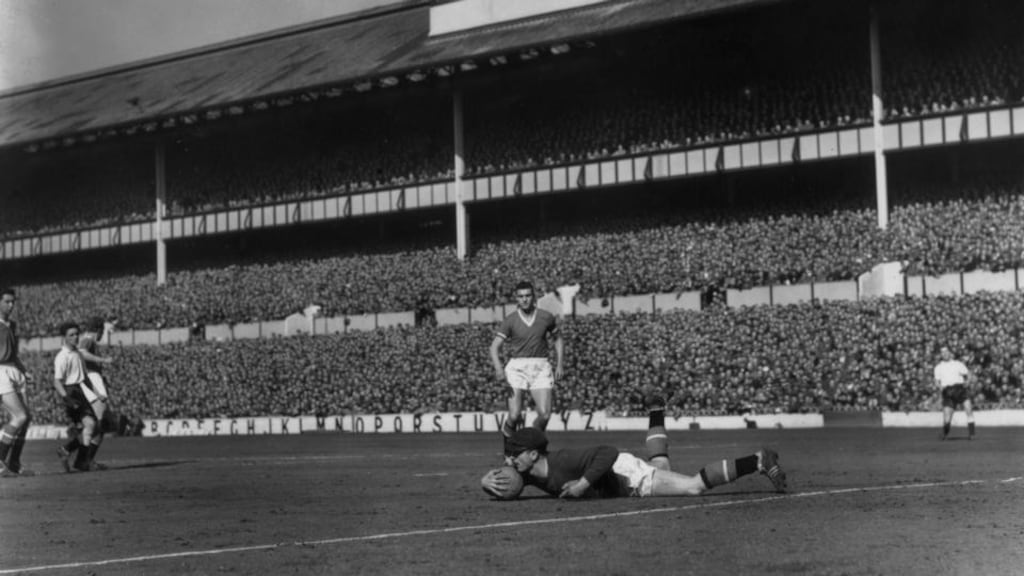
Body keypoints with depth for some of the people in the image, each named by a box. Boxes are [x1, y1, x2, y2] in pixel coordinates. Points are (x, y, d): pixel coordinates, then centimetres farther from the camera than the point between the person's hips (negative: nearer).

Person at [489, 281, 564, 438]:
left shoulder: (546, 317, 5)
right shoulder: (510, 321, -1)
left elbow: (558, 339, 20)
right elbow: (494, 346, -4)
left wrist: (559, 365, 11)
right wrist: (498, 368, -22)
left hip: (540, 368, 2)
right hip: (517, 367, -2)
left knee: (544, 415, -10)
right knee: (514, 416, -12)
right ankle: (508, 428, 23)